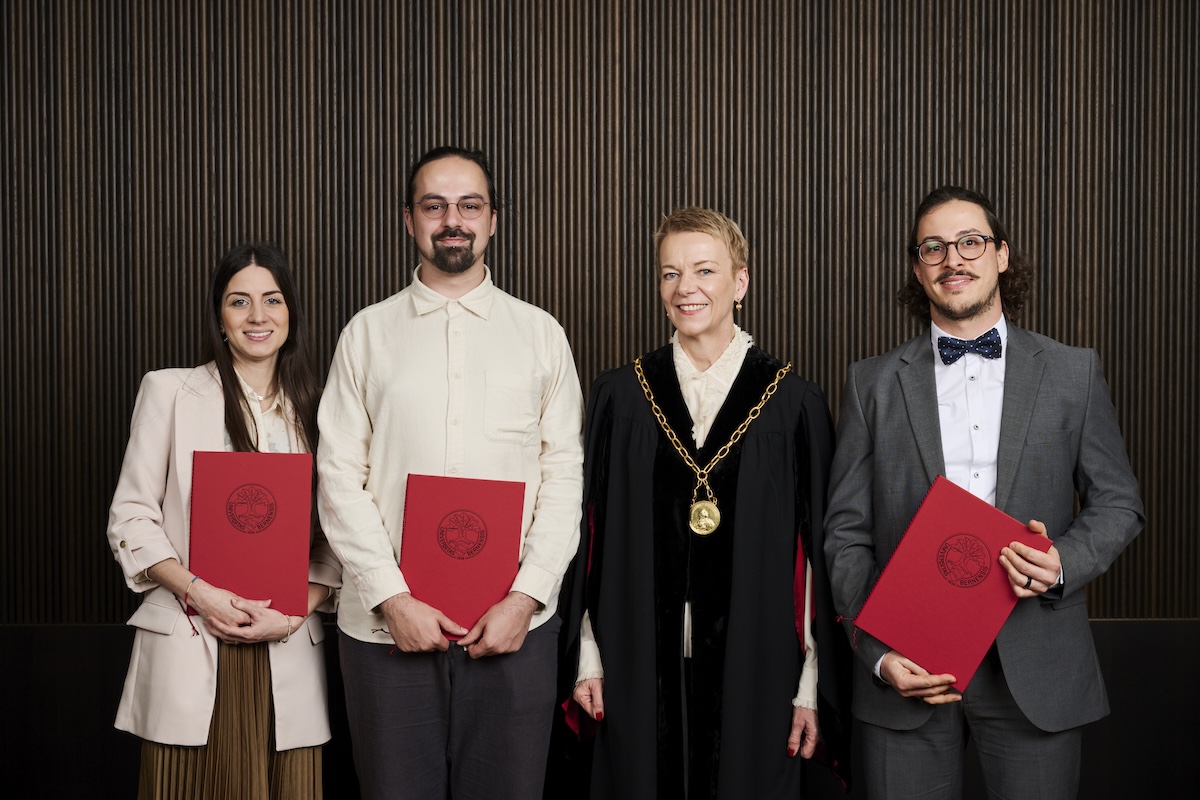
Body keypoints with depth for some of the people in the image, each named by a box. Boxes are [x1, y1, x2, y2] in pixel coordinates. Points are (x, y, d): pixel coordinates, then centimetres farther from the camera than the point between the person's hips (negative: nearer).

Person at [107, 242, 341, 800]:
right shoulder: (170, 391, 5)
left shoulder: (311, 410, 12)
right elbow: (130, 517, 2)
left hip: (287, 653, 2)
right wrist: (198, 593, -12)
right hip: (189, 645, -2)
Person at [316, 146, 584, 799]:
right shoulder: (368, 333, 6)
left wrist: (525, 598, -7)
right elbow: (339, 478, 2)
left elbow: (564, 475, 3)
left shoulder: (540, 333, 7)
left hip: (514, 623, 0)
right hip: (387, 623, 0)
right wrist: (393, 599, -8)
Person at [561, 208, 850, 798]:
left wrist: (811, 685, -3)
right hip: (642, 666, 1)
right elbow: (593, 533, 6)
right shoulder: (620, 395, 3)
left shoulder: (793, 404, -2)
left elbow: (814, 551, -2)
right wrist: (589, 657, 4)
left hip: (754, 664, -1)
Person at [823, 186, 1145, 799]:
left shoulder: (1073, 373, 7)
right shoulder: (872, 383, 6)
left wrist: (1065, 562, -11)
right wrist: (879, 653, -7)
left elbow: (1118, 501, 10)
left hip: (1035, 672, 0)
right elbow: (846, 531, 4)